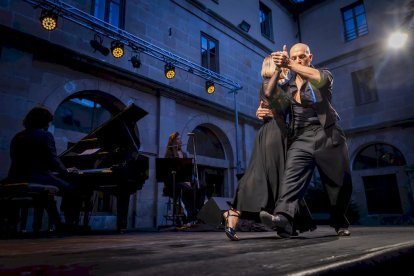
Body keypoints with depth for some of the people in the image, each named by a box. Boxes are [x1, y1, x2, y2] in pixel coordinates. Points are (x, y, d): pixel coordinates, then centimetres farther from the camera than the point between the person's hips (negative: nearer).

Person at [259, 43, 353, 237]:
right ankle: (283, 217, -38)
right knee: (292, 175, -22)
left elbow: (318, 78, -17)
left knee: (339, 182, 3)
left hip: (327, 135, -1)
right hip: (301, 138, 2)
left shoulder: (324, 74, 8)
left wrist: (290, 65, -31)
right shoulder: (287, 85, 19)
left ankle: (340, 223, 24)